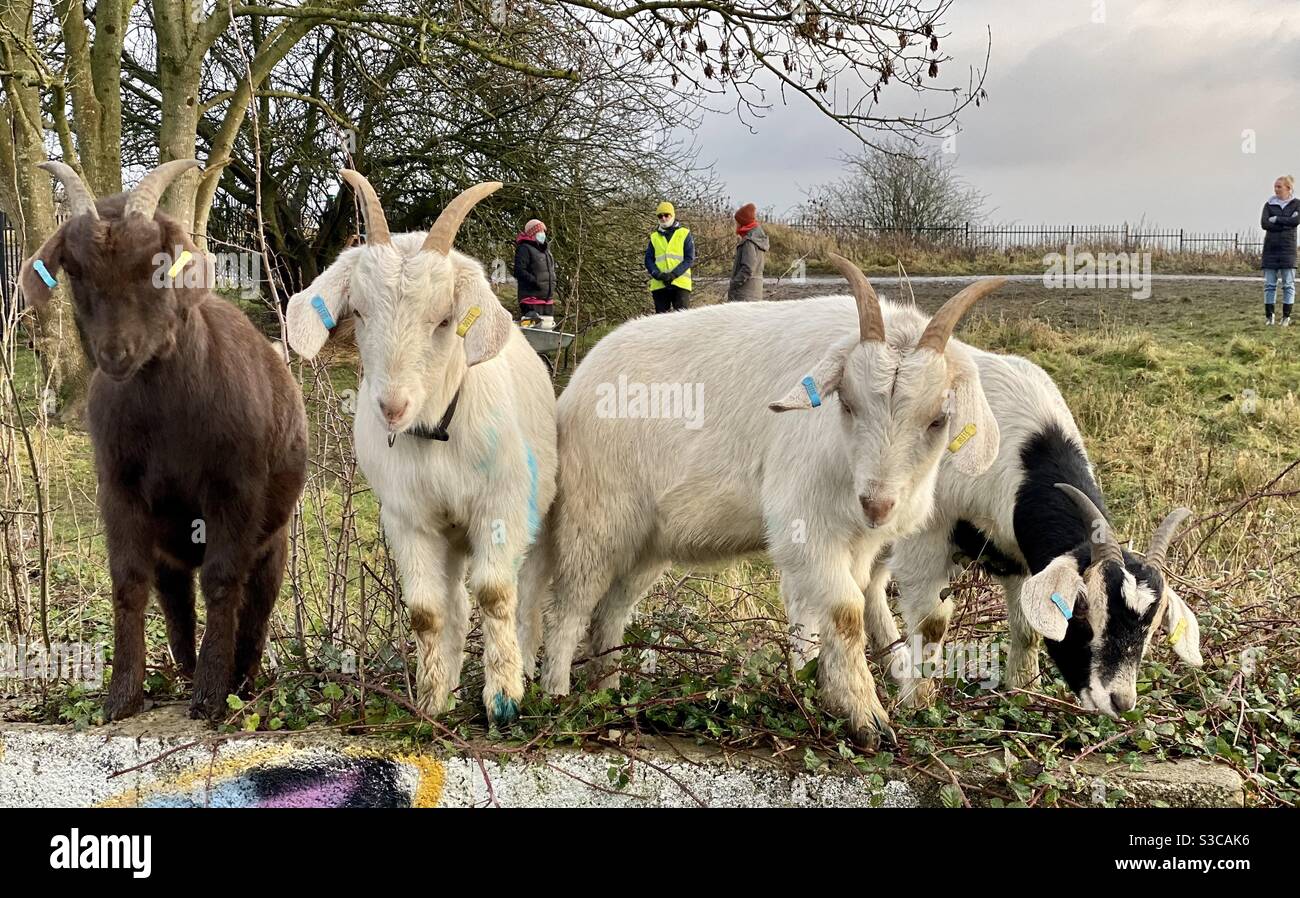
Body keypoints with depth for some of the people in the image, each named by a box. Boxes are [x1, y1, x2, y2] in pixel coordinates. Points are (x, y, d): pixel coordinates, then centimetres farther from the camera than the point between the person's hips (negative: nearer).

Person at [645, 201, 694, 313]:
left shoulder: (684, 234, 7)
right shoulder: (654, 237, 16)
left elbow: (690, 259, -1)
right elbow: (648, 260, 10)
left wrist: (673, 274, -14)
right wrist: (657, 274, -10)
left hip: (680, 283, -3)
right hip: (659, 285, 3)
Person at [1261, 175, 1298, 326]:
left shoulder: (1296, 203, 5)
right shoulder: (1269, 204, 9)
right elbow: (1264, 223, -6)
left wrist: (1276, 219, -8)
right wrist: (1286, 223, -10)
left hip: (1287, 248, -2)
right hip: (1270, 248, 2)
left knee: (1288, 284, -1)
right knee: (1269, 284, 1)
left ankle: (1286, 316, 2)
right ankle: (1269, 316, 5)